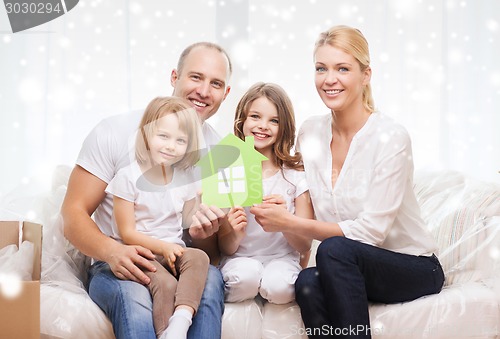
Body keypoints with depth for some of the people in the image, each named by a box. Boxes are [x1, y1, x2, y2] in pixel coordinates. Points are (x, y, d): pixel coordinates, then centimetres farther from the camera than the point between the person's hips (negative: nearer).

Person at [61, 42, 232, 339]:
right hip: (117, 268, -2)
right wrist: (111, 251, -27)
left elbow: (213, 253, 7)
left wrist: (203, 235, -18)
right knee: (132, 294, -36)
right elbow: (73, 214, -7)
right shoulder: (115, 133, -3)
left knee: (210, 277, -31)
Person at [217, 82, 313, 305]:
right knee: (247, 273, -33)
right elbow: (225, 249, 1)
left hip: (281, 259, 0)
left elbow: (304, 246, -3)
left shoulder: (296, 174, -1)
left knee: (277, 285, -33)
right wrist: (234, 235, -22)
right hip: (240, 260, 0)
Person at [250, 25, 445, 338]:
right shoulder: (310, 133, 0)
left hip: (414, 268, -4)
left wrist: (288, 222, -22)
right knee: (308, 284, -30)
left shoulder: (391, 137, -17)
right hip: (349, 269, 4)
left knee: (334, 249, -33)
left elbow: (370, 231, -21)